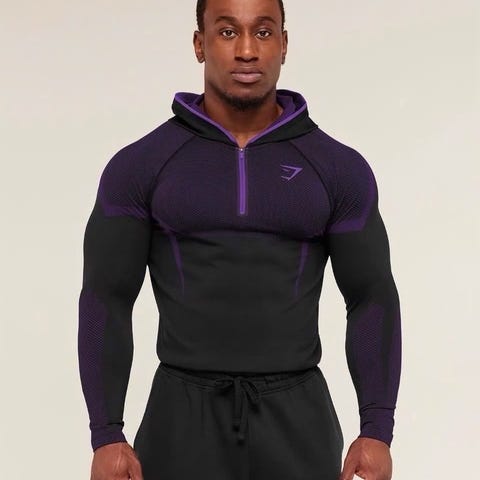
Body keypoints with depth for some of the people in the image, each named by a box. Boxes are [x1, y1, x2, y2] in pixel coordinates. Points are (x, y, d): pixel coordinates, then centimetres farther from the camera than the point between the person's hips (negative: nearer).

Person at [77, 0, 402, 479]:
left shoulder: (339, 169, 3)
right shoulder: (139, 166, 0)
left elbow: (372, 300, 3)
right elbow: (106, 302, -1)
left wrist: (377, 432, -7)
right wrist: (106, 436, -10)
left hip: (296, 423, 1)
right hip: (185, 423, 0)